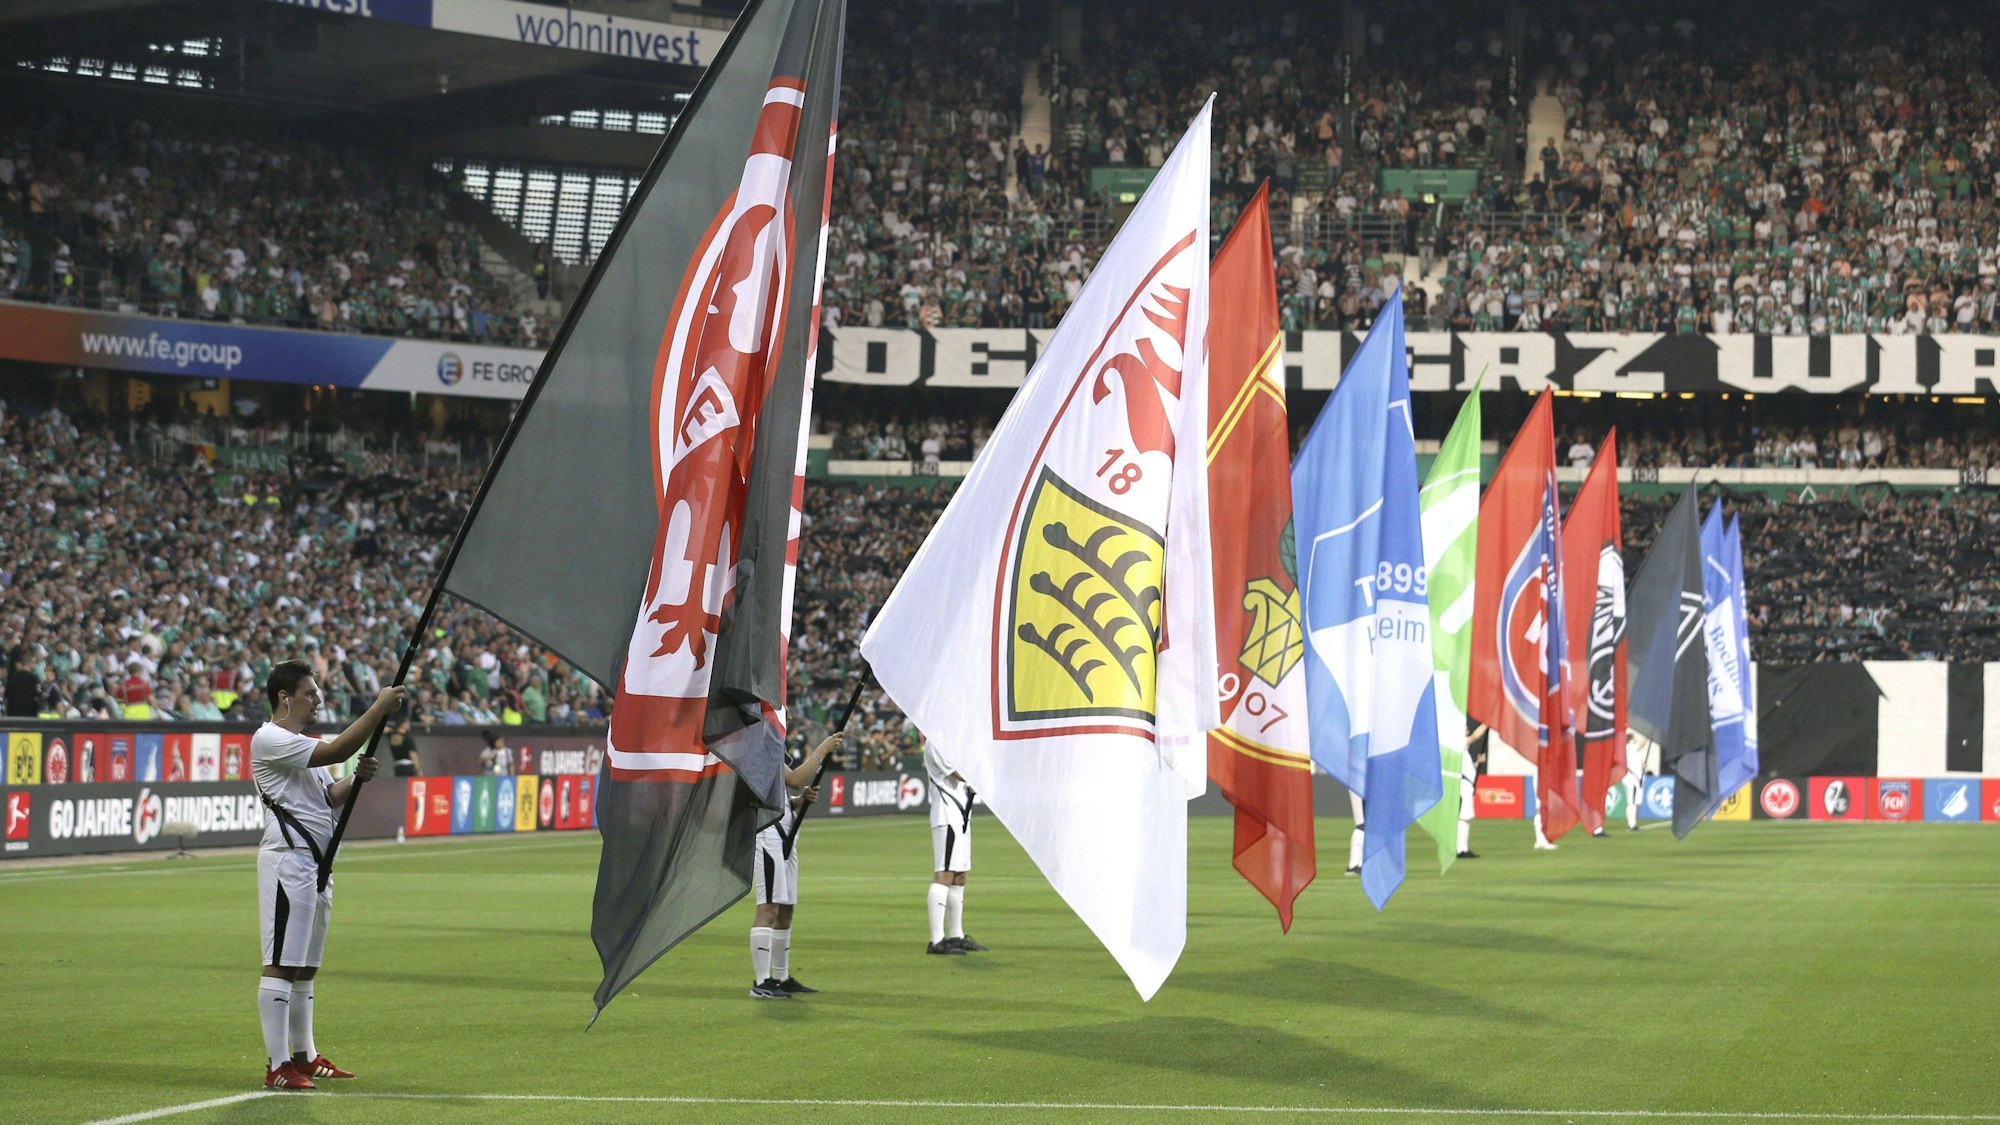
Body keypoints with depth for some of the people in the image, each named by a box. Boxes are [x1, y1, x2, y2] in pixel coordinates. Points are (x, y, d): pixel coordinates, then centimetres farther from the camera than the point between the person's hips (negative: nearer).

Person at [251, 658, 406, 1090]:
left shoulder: (304, 745, 22)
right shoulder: (269, 739, -10)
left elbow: (328, 795, 22)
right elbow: (335, 752, -20)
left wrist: (357, 778, 2)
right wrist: (378, 709, -17)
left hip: (317, 864, 10)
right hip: (288, 859, -10)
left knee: (305, 966, 15)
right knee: (281, 965, -12)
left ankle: (304, 1055, 22)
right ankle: (278, 1066, -15)